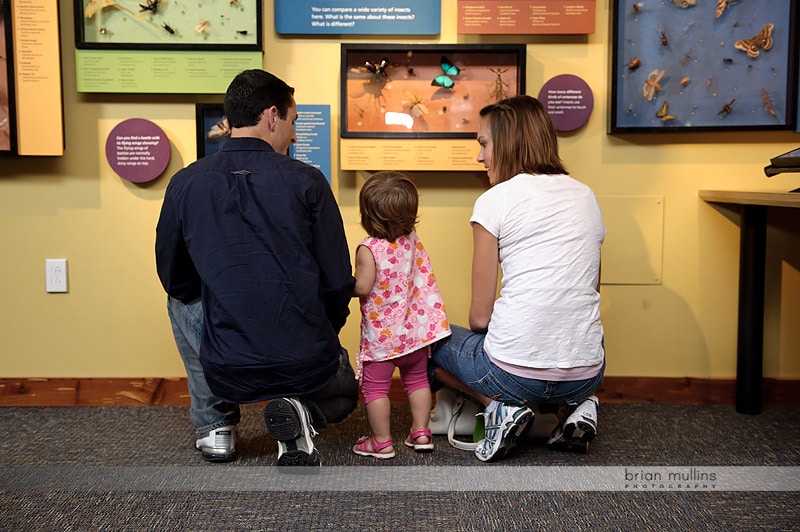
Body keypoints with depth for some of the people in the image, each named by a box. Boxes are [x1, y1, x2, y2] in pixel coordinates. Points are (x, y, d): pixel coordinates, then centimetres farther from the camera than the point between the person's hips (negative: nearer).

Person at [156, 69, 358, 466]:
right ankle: (301, 411, 0)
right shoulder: (306, 182, -7)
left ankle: (214, 424, 27)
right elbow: (339, 282, -4)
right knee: (343, 392, 35)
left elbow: (174, 279, 9)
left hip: (226, 372, 2)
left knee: (181, 303, 32)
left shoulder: (185, 184, -2)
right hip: (307, 369, -1)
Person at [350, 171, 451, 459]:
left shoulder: (368, 249, -20)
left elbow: (362, 287, -22)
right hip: (415, 330, 6)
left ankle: (382, 442, 14)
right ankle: (421, 432, 26)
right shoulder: (412, 239, -1)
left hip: (381, 335, -6)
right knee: (417, 379, 21)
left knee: (375, 387, 8)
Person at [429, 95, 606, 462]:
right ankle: (577, 406, 12)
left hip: (516, 373, -5)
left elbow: (480, 317, -6)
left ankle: (500, 406, 2)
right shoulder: (585, 196, 10)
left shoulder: (495, 200, -6)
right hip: (587, 373, 5)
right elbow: (590, 290, 15)